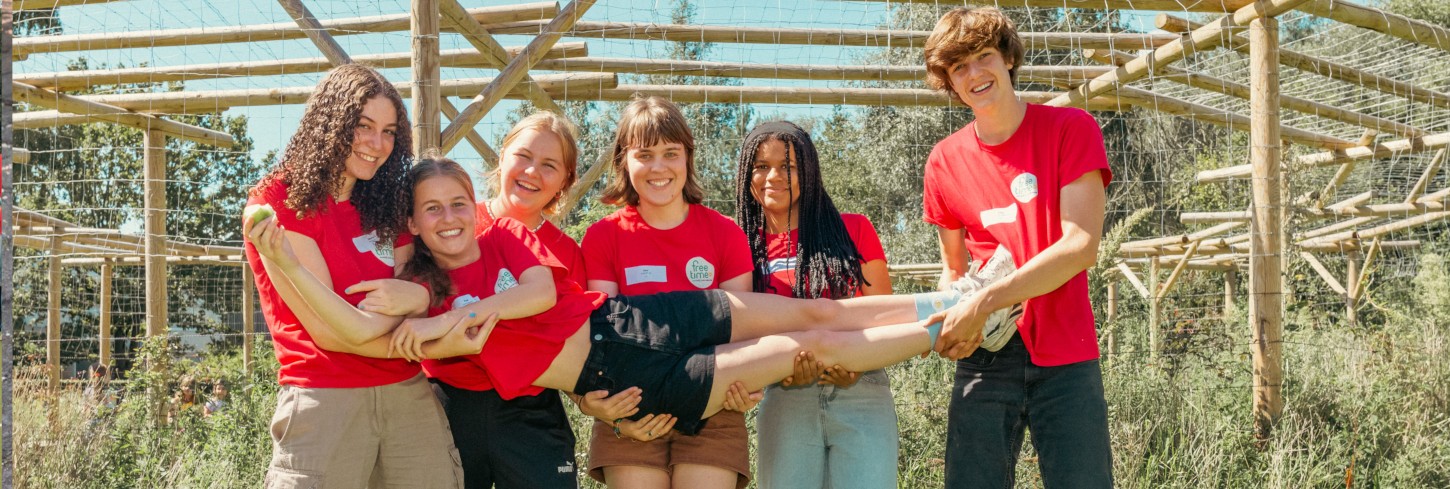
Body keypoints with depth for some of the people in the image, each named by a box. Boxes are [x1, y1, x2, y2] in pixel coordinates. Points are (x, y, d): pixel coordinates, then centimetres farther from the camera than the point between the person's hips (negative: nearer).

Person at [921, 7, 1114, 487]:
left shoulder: (1070, 129, -2)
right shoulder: (945, 160, 7)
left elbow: (1082, 245, -13)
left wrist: (984, 301, -21)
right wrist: (948, 316, -6)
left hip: (1065, 357, -2)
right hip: (986, 358, 3)